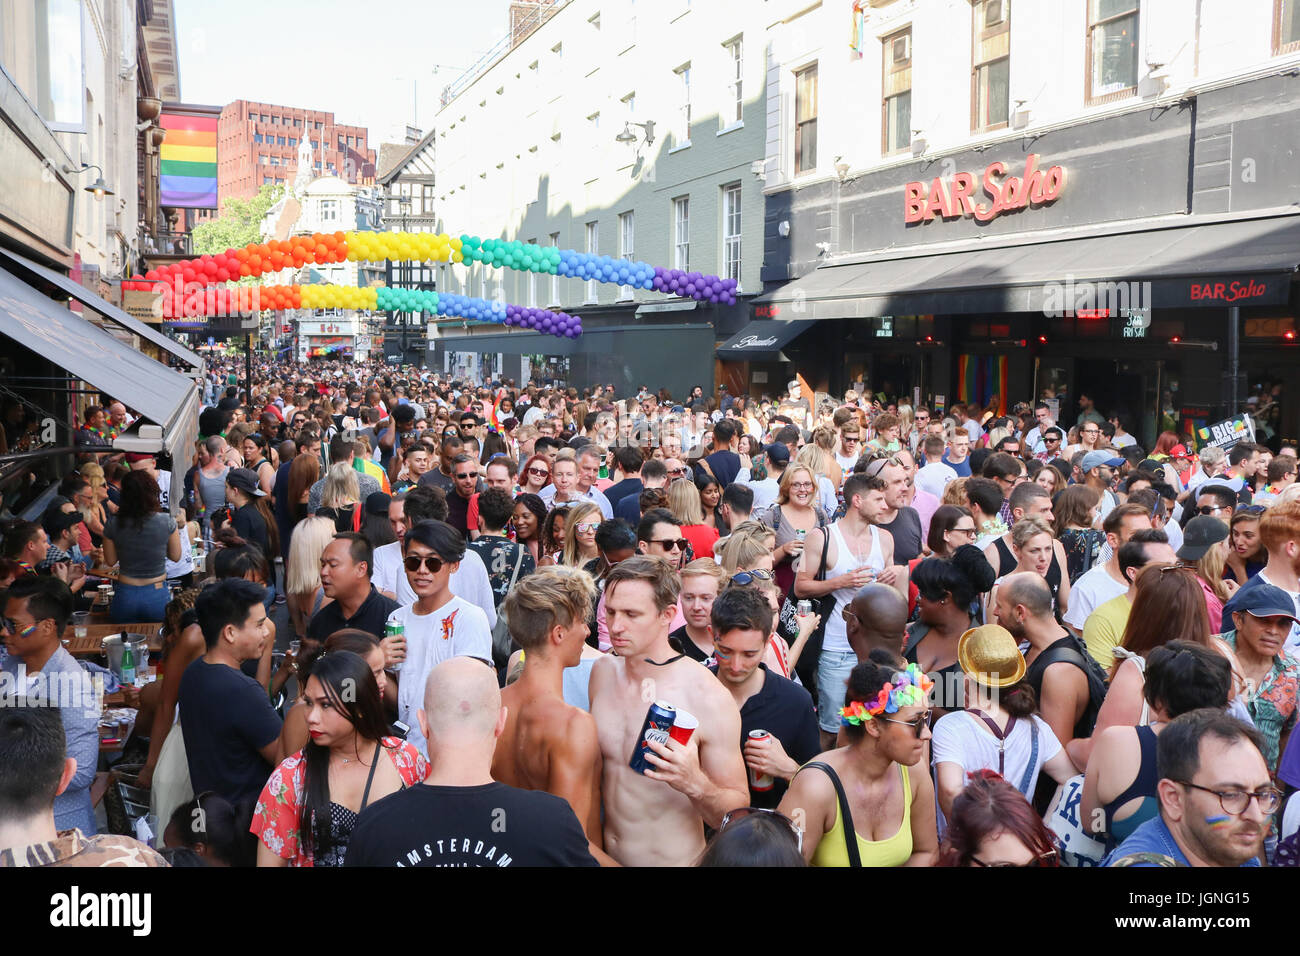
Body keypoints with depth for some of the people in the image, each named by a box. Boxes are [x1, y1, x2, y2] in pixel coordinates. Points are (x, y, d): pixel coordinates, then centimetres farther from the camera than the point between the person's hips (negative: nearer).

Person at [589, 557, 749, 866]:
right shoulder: (603, 671, -6)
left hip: (675, 859, -4)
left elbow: (738, 812, -18)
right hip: (607, 856, 5)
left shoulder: (708, 698, -23)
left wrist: (695, 784, -35)